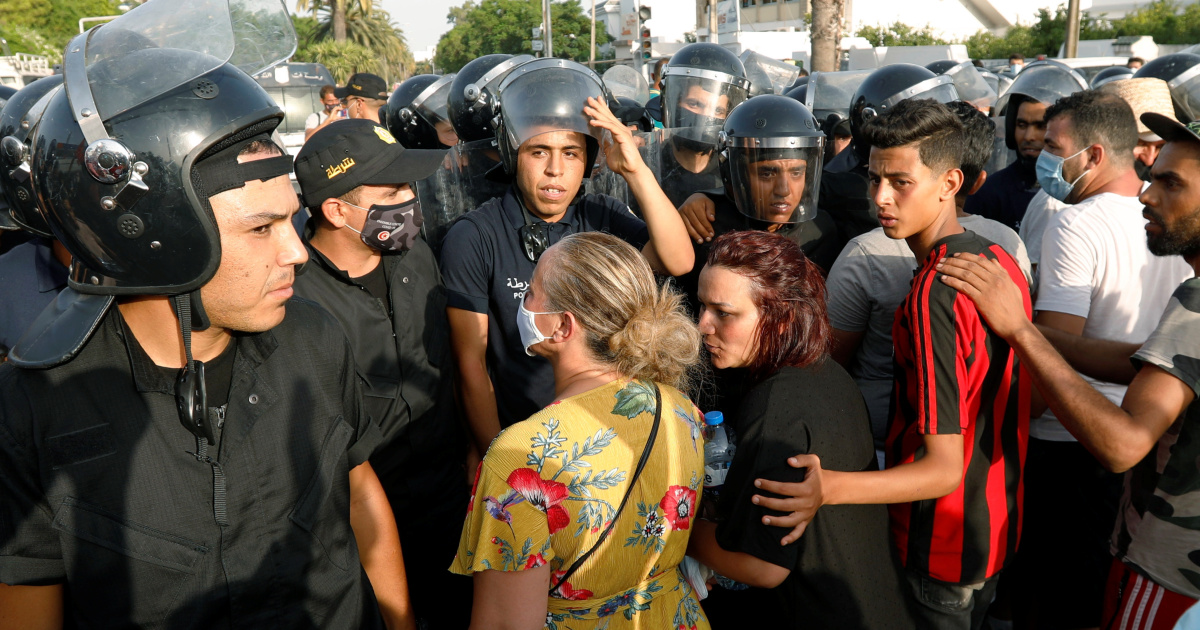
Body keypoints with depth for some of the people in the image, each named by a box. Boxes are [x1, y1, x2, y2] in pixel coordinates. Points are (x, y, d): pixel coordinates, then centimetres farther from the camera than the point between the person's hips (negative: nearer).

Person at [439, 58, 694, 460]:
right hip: (519, 439, -2)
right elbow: (470, 362, -5)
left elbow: (678, 262, -11)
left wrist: (636, 171, -18)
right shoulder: (472, 239, -6)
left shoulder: (602, 218, 3)